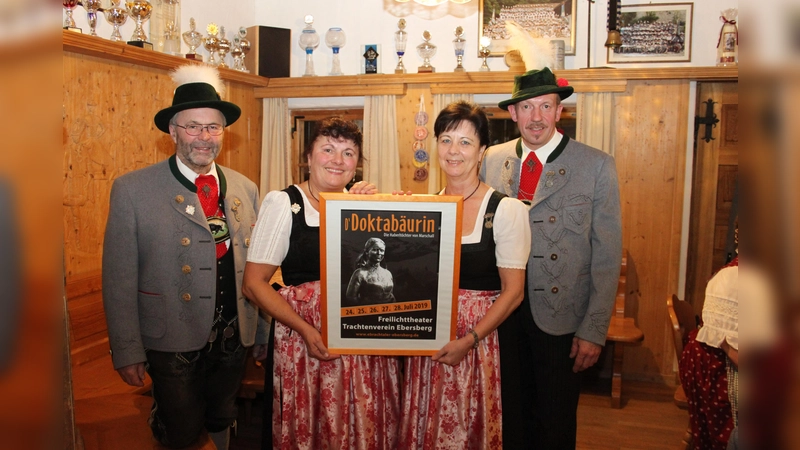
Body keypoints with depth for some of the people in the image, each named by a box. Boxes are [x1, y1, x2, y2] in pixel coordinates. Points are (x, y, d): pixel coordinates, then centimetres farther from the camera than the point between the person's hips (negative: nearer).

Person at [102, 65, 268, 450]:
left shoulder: (245, 189, 2)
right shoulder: (132, 190, -9)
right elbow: (119, 279, -8)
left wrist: (264, 332, 11)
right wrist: (127, 352, -8)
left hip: (233, 340, 4)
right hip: (174, 343, -3)